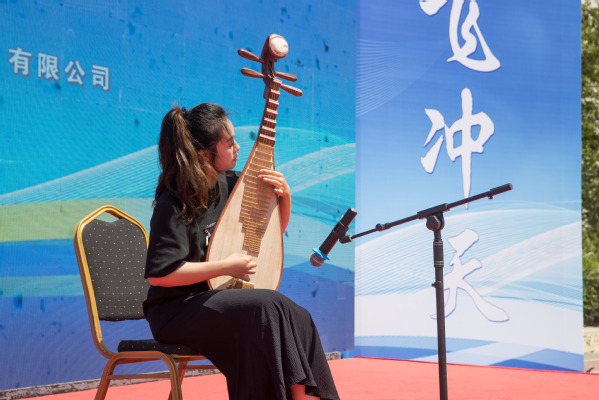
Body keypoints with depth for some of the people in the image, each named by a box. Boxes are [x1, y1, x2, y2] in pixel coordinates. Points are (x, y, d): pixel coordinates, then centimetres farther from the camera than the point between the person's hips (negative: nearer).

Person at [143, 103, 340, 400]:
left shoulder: (231, 184, 6)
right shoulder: (174, 205, -15)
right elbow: (158, 274, -23)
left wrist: (285, 197, -2)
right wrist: (226, 267, -19)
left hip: (220, 300, 6)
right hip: (177, 310, -6)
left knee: (297, 319, -21)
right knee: (266, 308, -30)